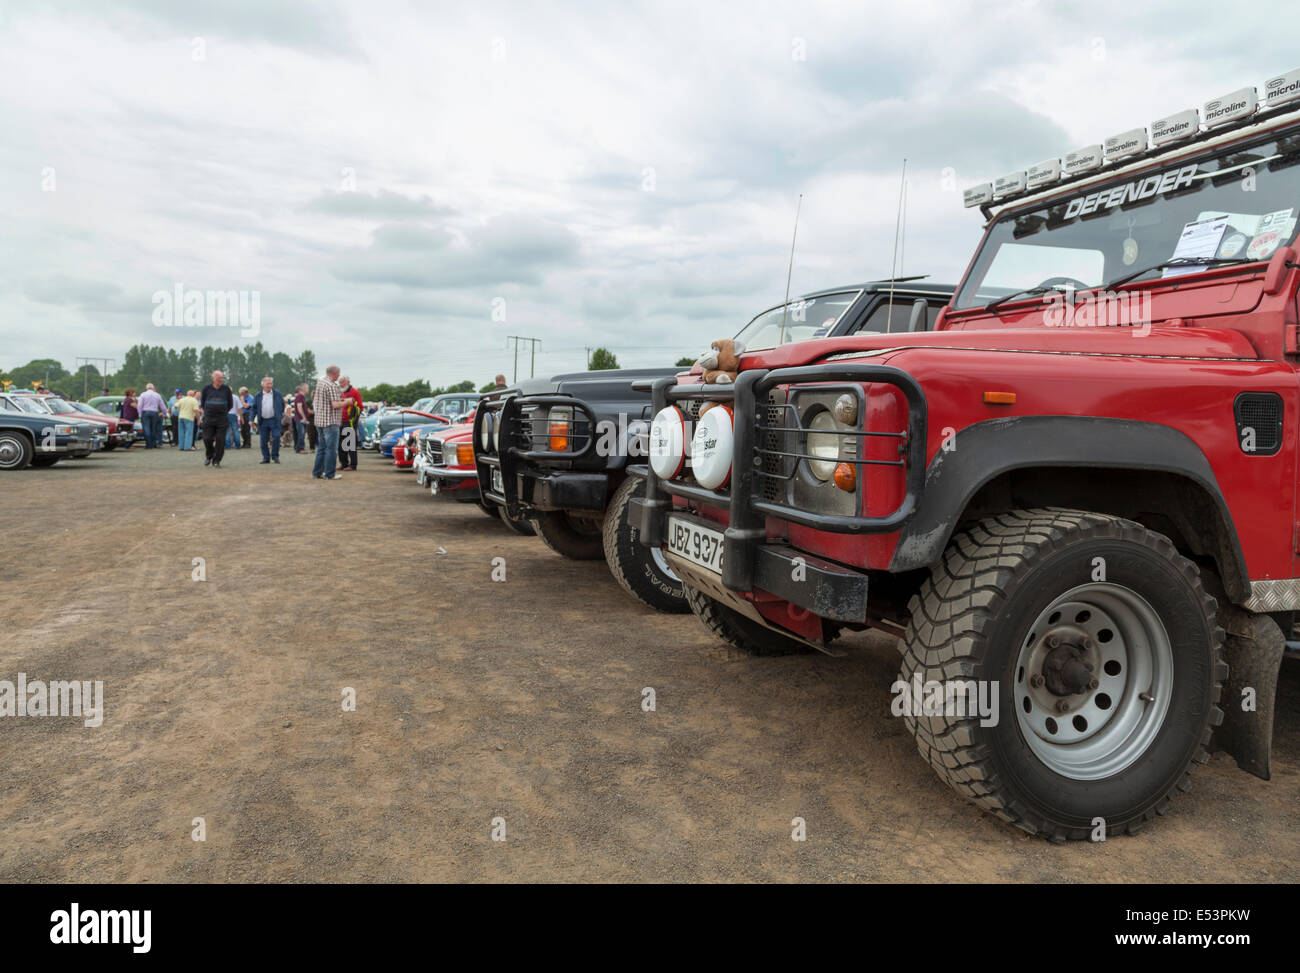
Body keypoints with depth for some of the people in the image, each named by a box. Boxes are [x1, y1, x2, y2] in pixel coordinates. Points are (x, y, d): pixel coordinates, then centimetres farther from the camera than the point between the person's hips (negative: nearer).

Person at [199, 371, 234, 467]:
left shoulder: (226, 389, 4)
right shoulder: (206, 388, 5)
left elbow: (230, 404, 11)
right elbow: (202, 402, 16)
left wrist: (223, 412, 10)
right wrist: (206, 412, 13)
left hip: (222, 419, -1)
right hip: (208, 419, 1)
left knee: (220, 440, -4)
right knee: (207, 439, -3)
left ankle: (216, 461, 5)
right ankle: (209, 456, 24)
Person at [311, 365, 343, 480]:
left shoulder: (319, 382, 12)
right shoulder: (331, 385, -16)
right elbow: (335, 405, -23)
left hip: (319, 420, 9)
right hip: (330, 421, -9)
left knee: (321, 447, 15)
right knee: (331, 448, -3)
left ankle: (317, 473, 18)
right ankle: (329, 474, -1)